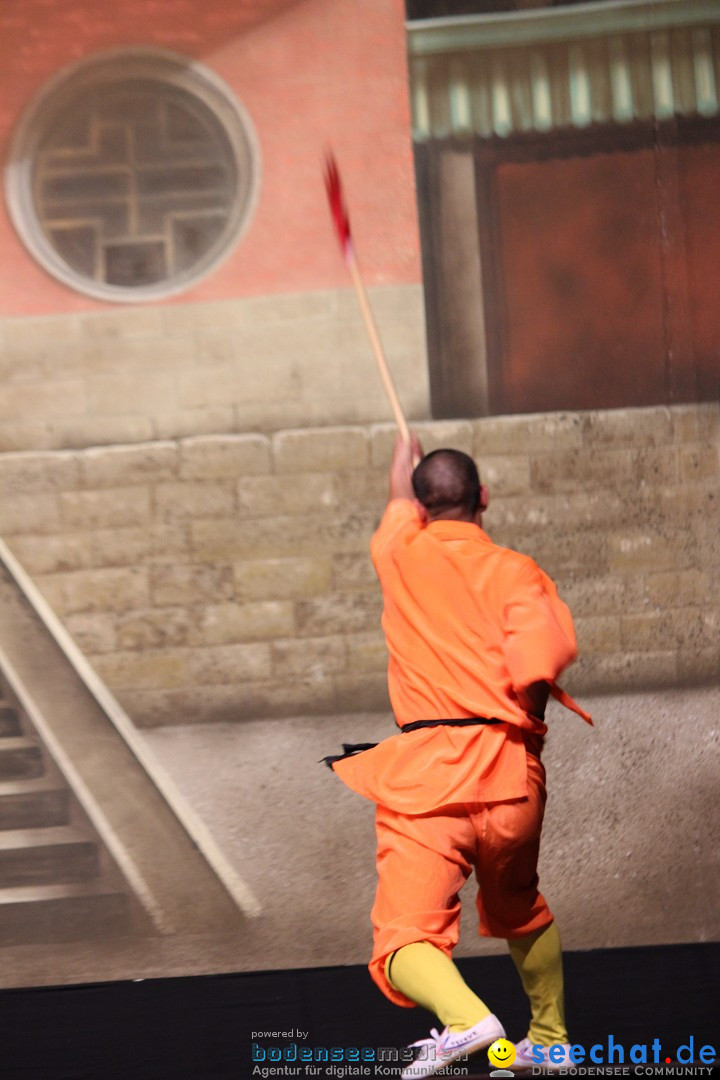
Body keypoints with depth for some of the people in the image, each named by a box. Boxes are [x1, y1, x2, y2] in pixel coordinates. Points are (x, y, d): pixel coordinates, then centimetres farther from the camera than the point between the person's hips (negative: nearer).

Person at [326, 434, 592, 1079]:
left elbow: (400, 510, 33)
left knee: (405, 942, -12)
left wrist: (405, 463, 55)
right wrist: (523, 711, 7)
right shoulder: (514, 570, 1)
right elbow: (542, 664, -16)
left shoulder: (401, 554, 8)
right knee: (519, 909, 30)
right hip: (512, 774, 2)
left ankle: (467, 1021, -40)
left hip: (427, 774, -2)